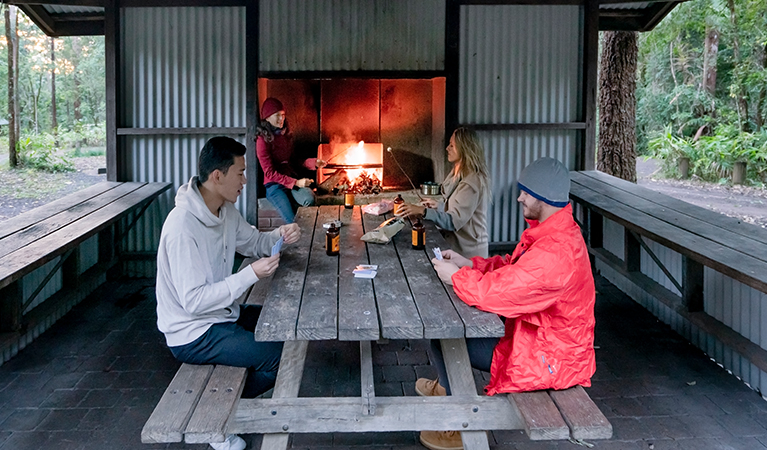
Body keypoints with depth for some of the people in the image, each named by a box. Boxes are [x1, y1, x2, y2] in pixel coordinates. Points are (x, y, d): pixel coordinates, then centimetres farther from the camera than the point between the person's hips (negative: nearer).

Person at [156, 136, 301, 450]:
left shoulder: (225, 210, 0)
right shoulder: (183, 226, -28)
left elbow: (253, 242, 17)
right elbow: (194, 301, -29)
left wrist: (279, 236, -5)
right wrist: (251, 275, -30)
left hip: (221, 314, 10)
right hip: (192, 334, -10)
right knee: (279, 356, -17)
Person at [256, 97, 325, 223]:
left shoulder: (286, 135, 14)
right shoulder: (263, 140, -7)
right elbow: (270, 173, -11)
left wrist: (314, 163, 3)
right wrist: (295, 183, -17)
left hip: (293, 179, 5)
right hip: (274, 184, -5)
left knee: (310, 199, -29)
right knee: (293, 223, -24)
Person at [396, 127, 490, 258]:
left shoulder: (472, 182, -22)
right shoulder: (458, 175, 10)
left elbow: (454, 221, -28)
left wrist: (423, 211, -33)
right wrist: (438, 206, 14)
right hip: (456, 243, 9)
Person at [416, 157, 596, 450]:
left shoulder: (554, 252, -34)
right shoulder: (555, 231, 1)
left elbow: (495, 291, -35)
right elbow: (513, 267, 12)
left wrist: (455, 276, -17)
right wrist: (468, 264, 1)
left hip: (544, 359, -10)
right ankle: (448, 387, 41)